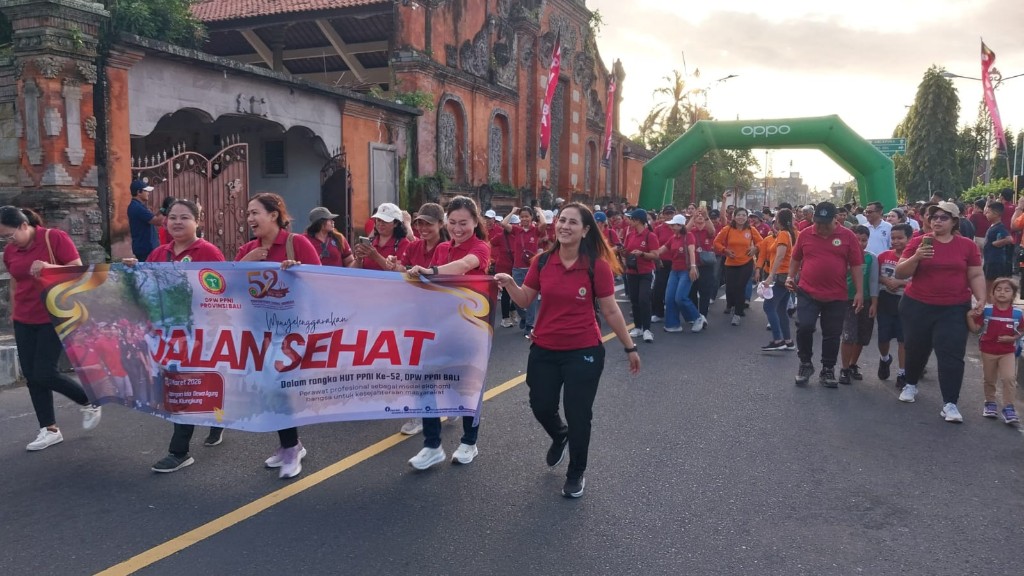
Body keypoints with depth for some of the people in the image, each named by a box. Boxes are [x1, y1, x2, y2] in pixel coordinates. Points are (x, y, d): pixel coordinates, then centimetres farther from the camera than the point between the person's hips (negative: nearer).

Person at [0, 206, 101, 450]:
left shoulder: (55, 237, -11)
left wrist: (49, 267, -28)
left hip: (55, 318, -6)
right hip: (24, 321, 6)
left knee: (44, 373, -8)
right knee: (31, 375, 5)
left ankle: (90, 402, 16)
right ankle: (50, 429, 16)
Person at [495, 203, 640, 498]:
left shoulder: (597, 266, -12)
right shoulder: (542, 261, -2)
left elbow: (610, 311, -4)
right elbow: (525, 300, 4)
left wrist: (630, 347, 0)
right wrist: (509, 284, -17)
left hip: (583, 352, -3)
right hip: (544, 350, 3)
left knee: (578, 415, 6)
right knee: (541, 406, 12)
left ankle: (576, 474, 31)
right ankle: (560, 436, 50)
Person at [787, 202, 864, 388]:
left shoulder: (847, 236, -2)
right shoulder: (805, 234, 1)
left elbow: (856, 265, -1)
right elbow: (795, 259, 15)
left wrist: (859, 292, -3)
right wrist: (790, 277, 7)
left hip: (837, 296, 0)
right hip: (807, 292, 0)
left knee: (832, 334, 8)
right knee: (804, 326, -13)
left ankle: (827, 371, 23)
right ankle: (805, 364, 9)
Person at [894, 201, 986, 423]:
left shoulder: (967, 245, 1)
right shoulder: (918, 242, -3)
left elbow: (976, 275, 5)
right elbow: (900, 273, -5)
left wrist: (981, 299, -9)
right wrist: (916, 257, -22)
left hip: (954, 309, 0)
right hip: (917, 306, 0)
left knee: (951, 354, -7)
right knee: (916, 349, 14)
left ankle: (950, 403, -3)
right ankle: (911, 385, 39)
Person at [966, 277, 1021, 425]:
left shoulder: (1017, 314, -7)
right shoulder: (986, 311, -8)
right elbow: (975, 329, -7)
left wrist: (1012, 338, -14)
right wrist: (969, 317, -22)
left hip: (1008, 352, -1)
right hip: (988, 351, 1)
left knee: (1009, 378, -14)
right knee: (989, 380, 13)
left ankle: (1008, 408, -4)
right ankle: (990, 403, 32)